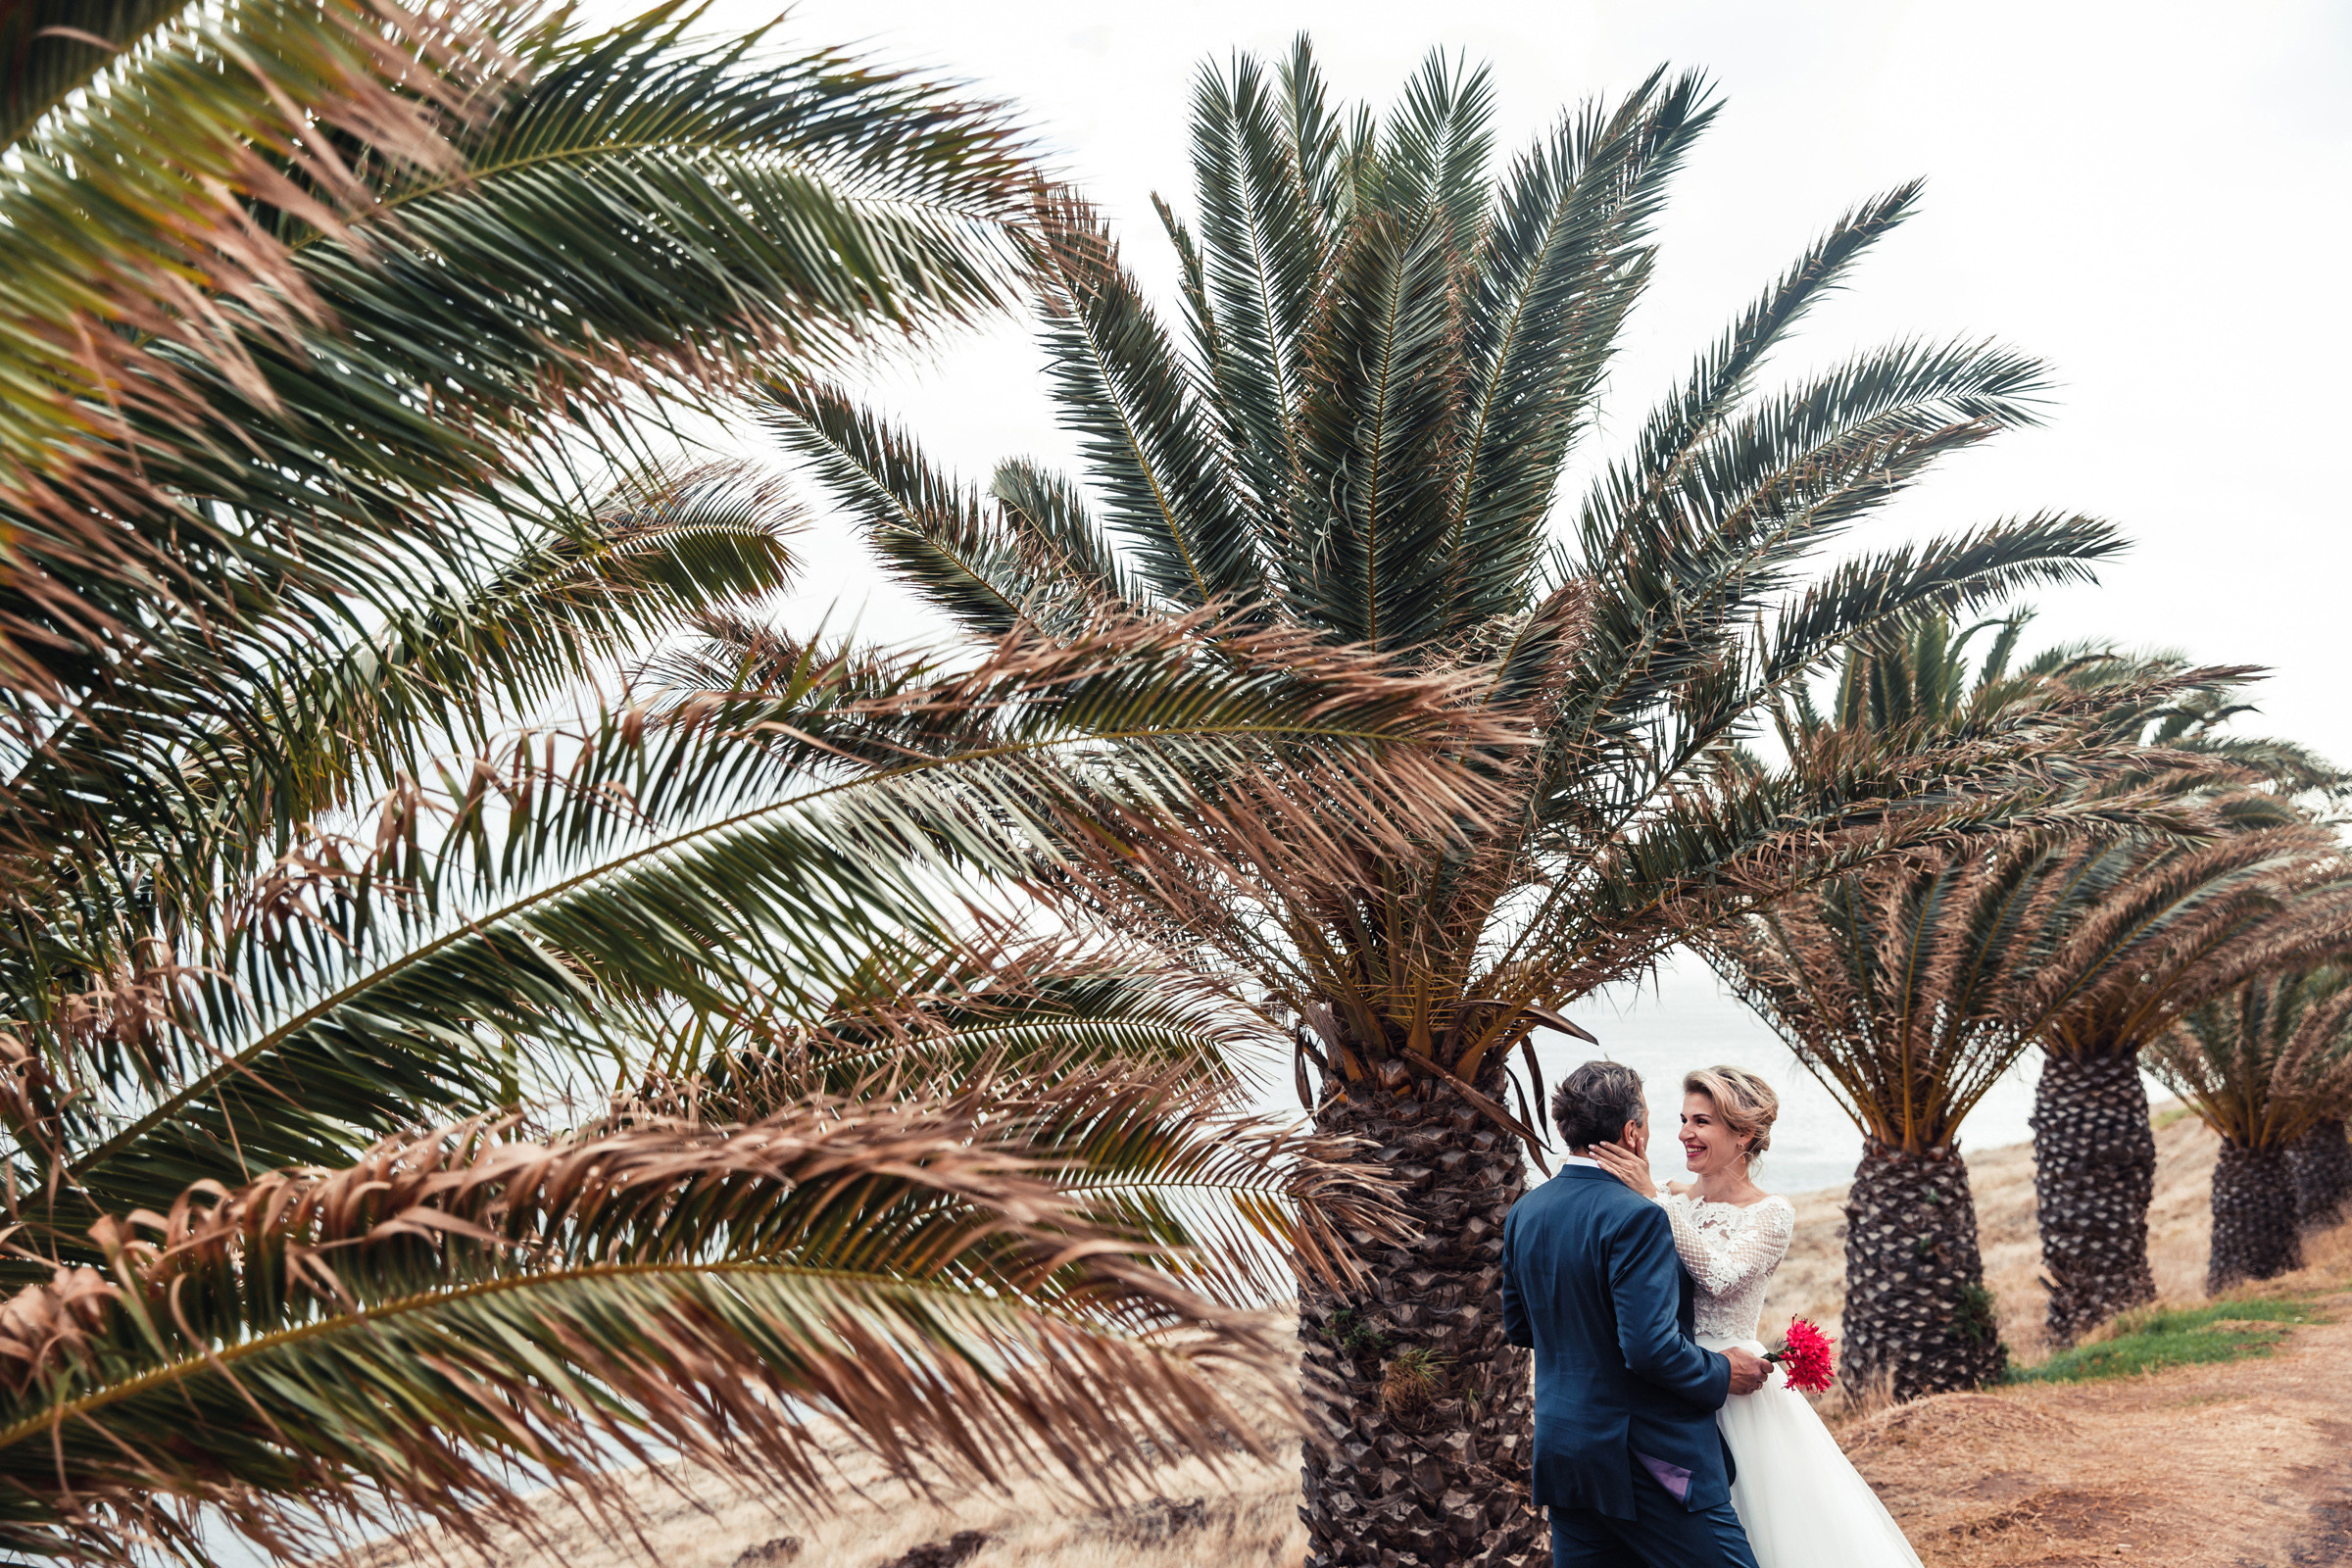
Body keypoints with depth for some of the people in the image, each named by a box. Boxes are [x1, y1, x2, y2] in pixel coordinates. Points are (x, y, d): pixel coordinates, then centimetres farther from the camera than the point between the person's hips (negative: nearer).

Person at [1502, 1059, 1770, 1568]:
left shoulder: (1524, 1212, 5)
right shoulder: (1634, 1217, -19)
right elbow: (1650, 1347, -24)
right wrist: (1721, 1373, -7)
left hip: (1561, 1449, 8)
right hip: (1645, 1459, -8)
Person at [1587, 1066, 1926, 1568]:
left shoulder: (1772, 1214, -7)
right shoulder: (1671, 1197, 4)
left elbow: (1720, 1278, -24)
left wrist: (1651, 1197, -27)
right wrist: (1628, 1191, -18)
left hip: (1736, 1388, -4)